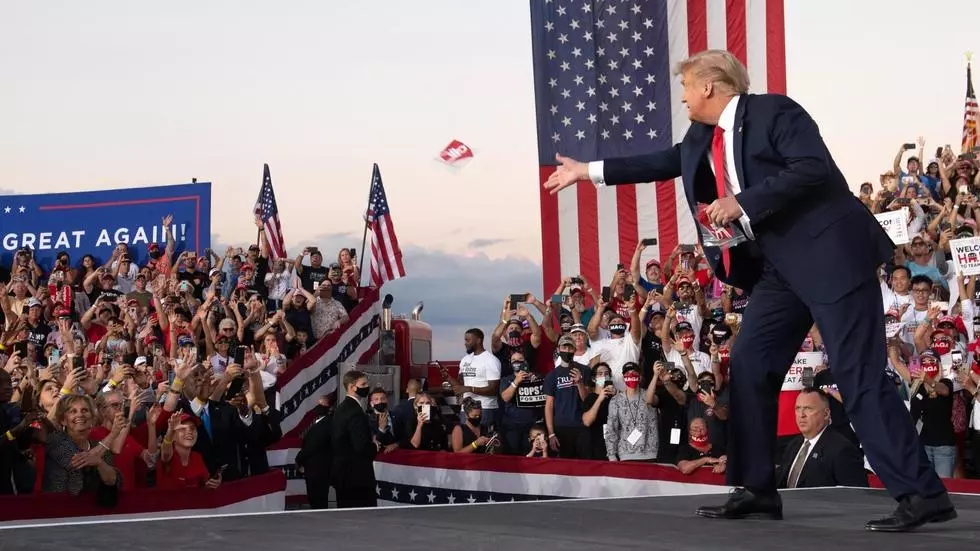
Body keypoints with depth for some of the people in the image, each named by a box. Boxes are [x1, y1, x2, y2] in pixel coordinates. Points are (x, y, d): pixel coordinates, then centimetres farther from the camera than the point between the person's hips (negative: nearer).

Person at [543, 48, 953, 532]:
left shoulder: (774, 112, -11)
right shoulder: (703, 137, 14)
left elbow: (814, 168, -22)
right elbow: (664, 163, 29)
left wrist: (743, 203, -22)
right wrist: (590, 171, 32)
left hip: (829, 254, -9)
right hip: (779, 266, 9)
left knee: (859, 376, -13)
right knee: (748, 366, 7)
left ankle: (922, 494, -12)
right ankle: (755, 489, 15)